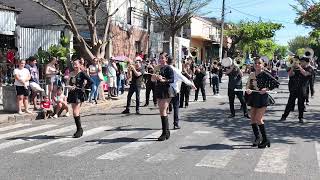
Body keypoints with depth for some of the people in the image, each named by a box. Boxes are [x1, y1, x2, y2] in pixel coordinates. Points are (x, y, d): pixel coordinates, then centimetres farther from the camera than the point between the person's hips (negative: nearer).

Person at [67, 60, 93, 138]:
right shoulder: (71, 74, 12)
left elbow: (90, 81, -13)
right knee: (76, 112, 11)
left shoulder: (82, 73, -6)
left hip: (79, 94, -6)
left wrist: (83, 86, -12)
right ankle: (79, 129, 21)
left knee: (75, 112, -14)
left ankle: (79, 129, -5)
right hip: (72, 93, 7)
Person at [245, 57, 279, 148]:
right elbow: (248, 86, 16)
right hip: (254, 98, 7)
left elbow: (277, 83, -12)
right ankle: (257, 137, 21)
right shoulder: (252, 75, 7)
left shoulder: (265, 74, -11)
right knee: (252, 118, 6)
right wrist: (248, 90, -5)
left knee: (258, 119, -10)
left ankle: (265, 140, 2)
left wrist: (267, 89, -17)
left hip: (263, 98, -7)